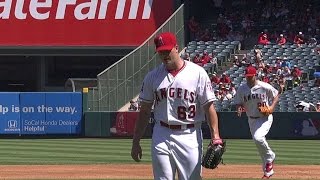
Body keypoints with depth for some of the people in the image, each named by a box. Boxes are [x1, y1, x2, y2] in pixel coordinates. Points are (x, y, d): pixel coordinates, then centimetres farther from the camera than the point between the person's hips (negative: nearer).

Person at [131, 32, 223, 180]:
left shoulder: (197, 73, -3)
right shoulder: (152, 76, 6)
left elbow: (209, 107, -4)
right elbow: (144, 111, 11)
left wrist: (215, 136, -15)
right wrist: (136, 142, 8)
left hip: (189, 136, -2)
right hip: (161, 136, 2)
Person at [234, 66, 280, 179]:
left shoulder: (264, 87, -12)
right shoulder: (241, 89, -3)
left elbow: (276, 95, 2)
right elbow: (238, 103, 4)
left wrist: (272, 106, -13)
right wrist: (239, 108, -20)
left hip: (265, 118, -5)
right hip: (252, 120, 5)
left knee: (258, 137, -29)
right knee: (258, 143, 9)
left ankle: (270, 156, -3)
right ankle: (268, 170, 21)